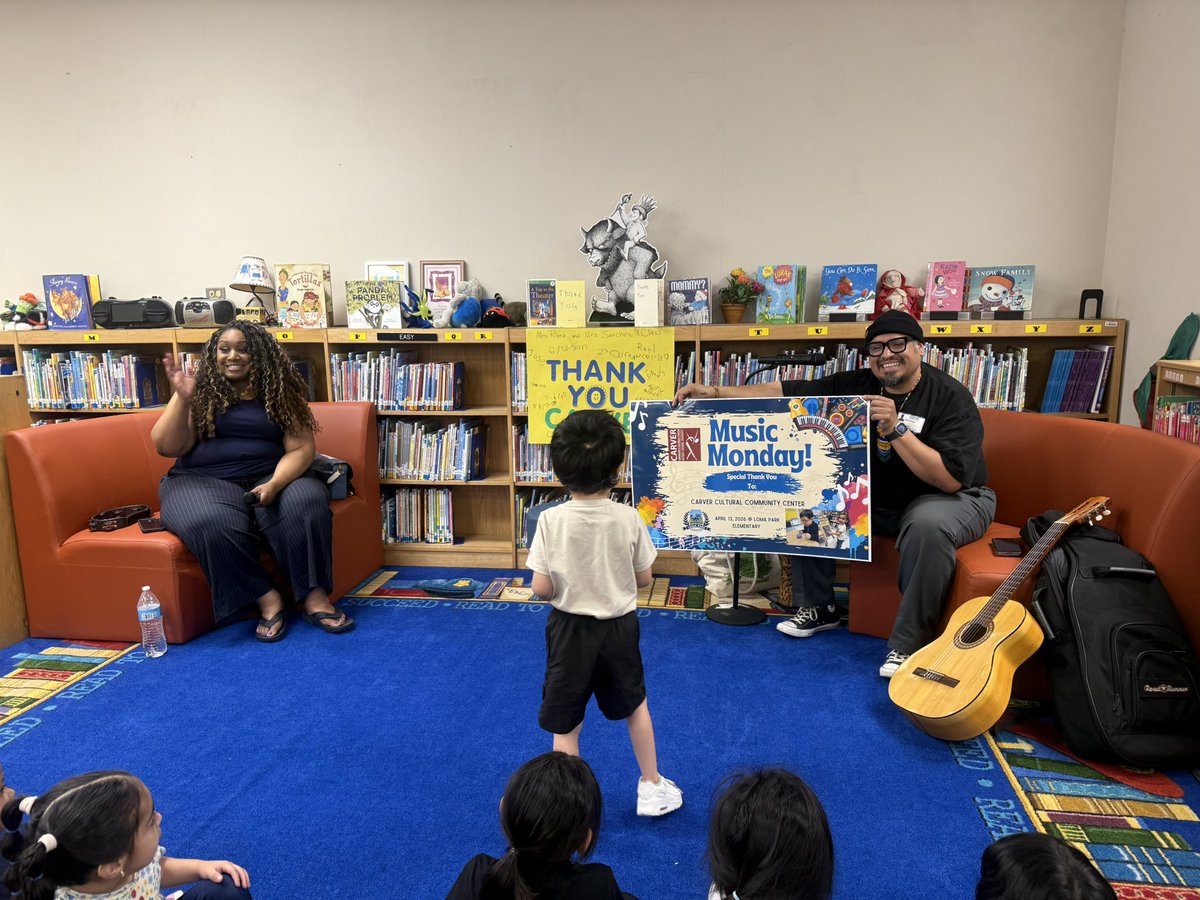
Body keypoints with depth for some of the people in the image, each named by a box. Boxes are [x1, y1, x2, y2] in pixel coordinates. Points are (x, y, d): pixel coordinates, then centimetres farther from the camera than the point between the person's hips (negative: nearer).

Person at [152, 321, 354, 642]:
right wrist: (181, 398, -15)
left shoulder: (279, 392, 5)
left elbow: (301, 447, -4)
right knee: (211, 523, -35)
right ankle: (267, 598, -22)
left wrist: (274, 484, -22)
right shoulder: (202, 392, 6)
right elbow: (167, 447, -1)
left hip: (269, 477, 1)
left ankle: (315, 595, -26)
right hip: (203, 481, 0)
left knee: (306, 501, -32)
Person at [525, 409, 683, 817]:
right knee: (635, 705, 26)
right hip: (619, 627, 2)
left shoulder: (552, 520, -18)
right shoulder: (628, 518, -14)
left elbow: (541, 589, -15)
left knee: (565, 725, 14)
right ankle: (652, 787, 41)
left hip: (570, 630, -2)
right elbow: (643, 579, -4)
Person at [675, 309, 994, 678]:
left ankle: (909, 644, -21)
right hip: (876, 499, 6)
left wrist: (896, 429, -36)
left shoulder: (951, 398, -19)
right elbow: (785, 392, -10)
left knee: (928, 526, -38)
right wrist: (715, 392, -18)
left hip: (952, 499, -5)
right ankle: (819, 607, 7)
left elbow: (951, 480, -29)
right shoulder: (856, 385, -5)